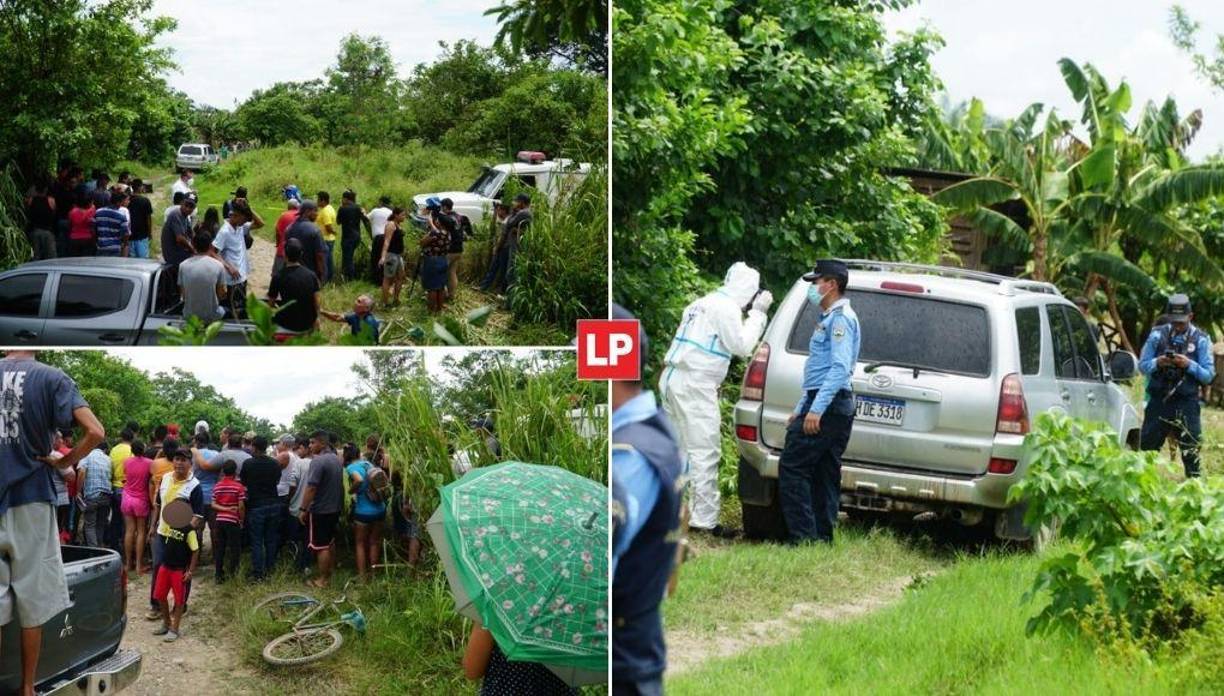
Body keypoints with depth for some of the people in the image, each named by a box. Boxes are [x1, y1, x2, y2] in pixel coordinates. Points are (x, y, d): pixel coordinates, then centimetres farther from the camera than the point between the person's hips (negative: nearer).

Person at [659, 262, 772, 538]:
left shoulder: (702, 304, 20)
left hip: (673, 379, 10)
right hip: (695, 385, -10)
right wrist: (757, 314, -2)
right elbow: (741, 346, -9)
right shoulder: (726, 308, -10)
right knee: (705, 452, -7)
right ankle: (705, 519, -7)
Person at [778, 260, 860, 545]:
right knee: (825, 476, 8)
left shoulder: (840, 317, -9)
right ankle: (822, 537, 9)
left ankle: (803, 536, -15)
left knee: (792, 468, -12)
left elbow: (840, 368, -20)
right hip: (836, 407, 11)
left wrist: (816, 409, -26)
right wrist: (800, 410, 27)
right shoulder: (829, 318, 24)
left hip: (828, 405, -11)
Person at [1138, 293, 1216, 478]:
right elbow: (1142, 365, 7)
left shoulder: (1201, 339, 1)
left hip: (1186, 405, -2)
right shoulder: (1157, 335, 4)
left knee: (1191, 453, -3)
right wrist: (1157, 363, -13)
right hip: (1158, 401, 2)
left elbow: (1209, 375, -1)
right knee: (1146, 448, 7)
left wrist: (1189, 365, -17)